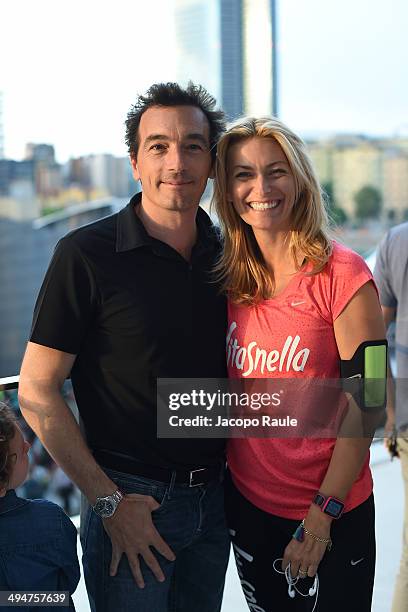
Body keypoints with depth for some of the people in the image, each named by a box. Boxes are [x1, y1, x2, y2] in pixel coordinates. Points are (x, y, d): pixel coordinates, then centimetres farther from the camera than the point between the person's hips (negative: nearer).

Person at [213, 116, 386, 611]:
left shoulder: (341, 274, -14)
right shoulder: (228, 281, 1)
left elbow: (363, 405, -14)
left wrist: (322, 514, -14)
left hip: (331, 516, -4)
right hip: (247, 503, 5)